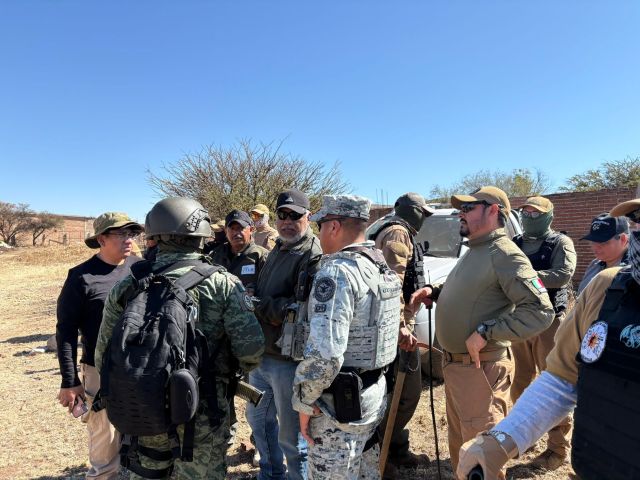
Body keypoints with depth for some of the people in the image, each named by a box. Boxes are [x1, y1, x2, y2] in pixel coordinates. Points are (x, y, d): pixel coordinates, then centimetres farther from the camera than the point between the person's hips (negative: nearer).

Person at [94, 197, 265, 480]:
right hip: (202, 413, -2)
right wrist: (236, 370, 5)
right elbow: (251, 348, -17)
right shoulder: (223, 284, -13)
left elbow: (104, 355, 2)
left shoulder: (128, 286, -3)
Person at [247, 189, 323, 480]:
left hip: (289, 360, -9)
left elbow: (303, 309, -27)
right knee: (258, 418, 26)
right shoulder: (276, 252, 13)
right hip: (260, 354, 9)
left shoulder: (314, 257, -16)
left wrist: (258, 304, -20)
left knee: (291, 434, 8)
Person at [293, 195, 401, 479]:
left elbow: (324, 353, -29)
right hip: (375, 394, 9)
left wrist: (304, 402, -16)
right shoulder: (382, 267, 6)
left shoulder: (337, 271, -23)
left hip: (340, 404, -9)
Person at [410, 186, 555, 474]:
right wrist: (434, 292, 6)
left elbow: (540, 312, -24)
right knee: (459, 441, 24)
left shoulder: (505, 254, -18)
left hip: (480, 369, -9)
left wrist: (486, 333, -26)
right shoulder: (473, 252, 12)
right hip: (453, 364, 9)